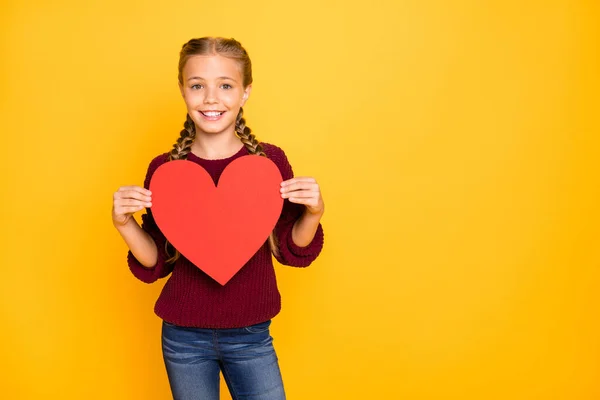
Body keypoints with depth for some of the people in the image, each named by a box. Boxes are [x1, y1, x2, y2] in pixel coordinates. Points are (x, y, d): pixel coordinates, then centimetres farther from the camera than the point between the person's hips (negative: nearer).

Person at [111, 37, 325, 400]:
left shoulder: (270, 161, -9)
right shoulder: (164, 169, -8)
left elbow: (292, 253, -1)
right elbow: (154, 267, 0)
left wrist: (313, 212, -19)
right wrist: (123, 223, -17)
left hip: (251, 335, 0)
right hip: (184, 338, 1)